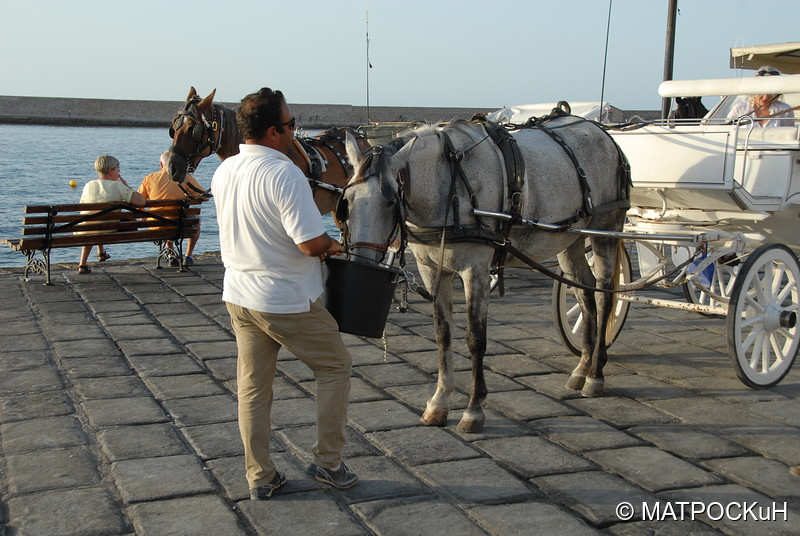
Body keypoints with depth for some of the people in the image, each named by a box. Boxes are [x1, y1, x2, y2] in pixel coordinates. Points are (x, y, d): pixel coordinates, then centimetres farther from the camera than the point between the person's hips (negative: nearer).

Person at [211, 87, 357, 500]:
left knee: (252, 386, 14)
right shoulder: (285, 174, -22)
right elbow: (312, 244, -26)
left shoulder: (223, 172, 3)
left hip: (239, 294, 7)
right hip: (288, 302, -7)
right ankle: (327, 461, 18)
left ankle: (259, 477, 22)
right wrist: (334, 245, -3)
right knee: (334, 367, 13)